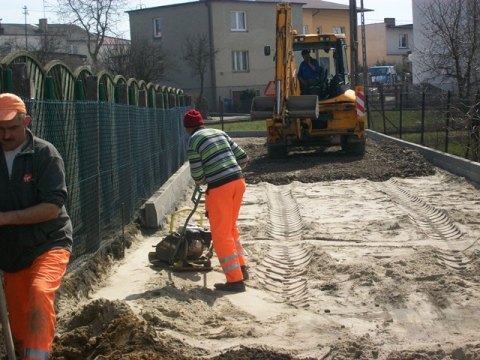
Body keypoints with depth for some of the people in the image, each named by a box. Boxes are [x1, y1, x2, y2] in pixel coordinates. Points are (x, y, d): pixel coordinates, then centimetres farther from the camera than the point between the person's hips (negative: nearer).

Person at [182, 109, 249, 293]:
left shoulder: (193, 141, -2)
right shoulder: (220, 133, 15)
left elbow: (197, 176, -3)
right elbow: (243, 158, 14)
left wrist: (203, 181, 20)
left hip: (219, 188, -7)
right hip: (238, 181, 7)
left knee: (221, 234, 3)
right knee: (231, 228, 24)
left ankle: (235, 280, 4)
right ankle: (241, 268, 28)